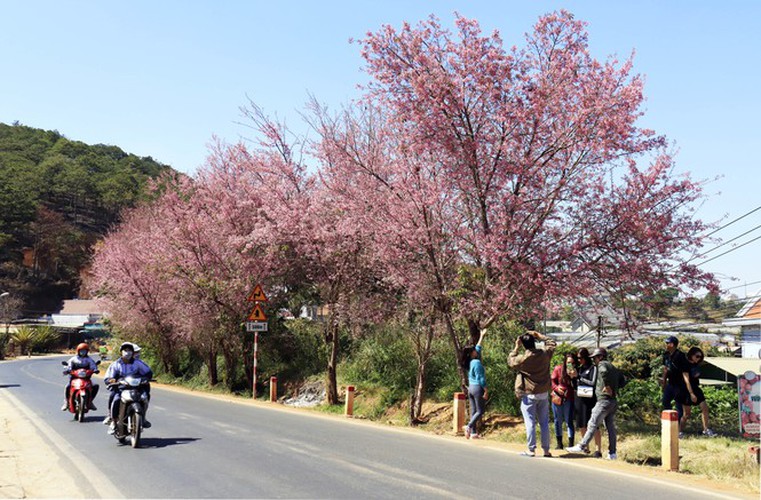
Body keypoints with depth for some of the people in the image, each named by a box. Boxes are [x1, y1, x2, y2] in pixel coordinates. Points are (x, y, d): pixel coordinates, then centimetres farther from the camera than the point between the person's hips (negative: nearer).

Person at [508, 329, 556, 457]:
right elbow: (551, 343, 15)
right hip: (544, 394, 4)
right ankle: (546, 449, 14)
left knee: (530, 422, 1)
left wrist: (516, 347, 8)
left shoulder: (523, 358, -16)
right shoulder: (544, 354, -6)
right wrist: (539, 335, 15)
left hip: (529, 395, -4)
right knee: (544, 422, 10)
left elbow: (510, 361, 5)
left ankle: (531, 449, 3)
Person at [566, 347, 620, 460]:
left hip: (604, 400, -9)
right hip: (613, 401, 9)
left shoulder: (602, 364, -7)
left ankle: (582, 446, -5)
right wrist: (614, 388, 14)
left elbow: (604, 372, -30)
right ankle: (612, 453, 9)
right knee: (611, 427, 9)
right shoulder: (613, 367, 20)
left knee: (592, 424, -6)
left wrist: (607, 386, -22)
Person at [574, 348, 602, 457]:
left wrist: (580, 378, -7)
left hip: (590, 400, -7)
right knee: (581, 425, 9)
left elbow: (593, 383, -12)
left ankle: (598, 450, -5)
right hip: (579, 399, 7)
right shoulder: (579, 368, 16)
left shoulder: (593, 368, -3)